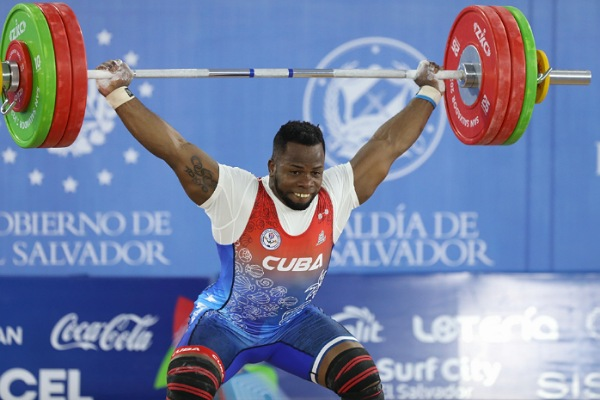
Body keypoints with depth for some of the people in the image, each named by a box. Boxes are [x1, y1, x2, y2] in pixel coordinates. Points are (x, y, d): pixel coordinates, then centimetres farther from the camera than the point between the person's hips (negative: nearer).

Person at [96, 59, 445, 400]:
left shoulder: (336, 195, -14)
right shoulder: (238, 195, -25)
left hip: (297, 323, 4)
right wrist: (118, 94, -35)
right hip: (226, 323, -3)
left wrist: (429, 92, 3)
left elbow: (388, 144, -4)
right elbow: (173, 149, -30)